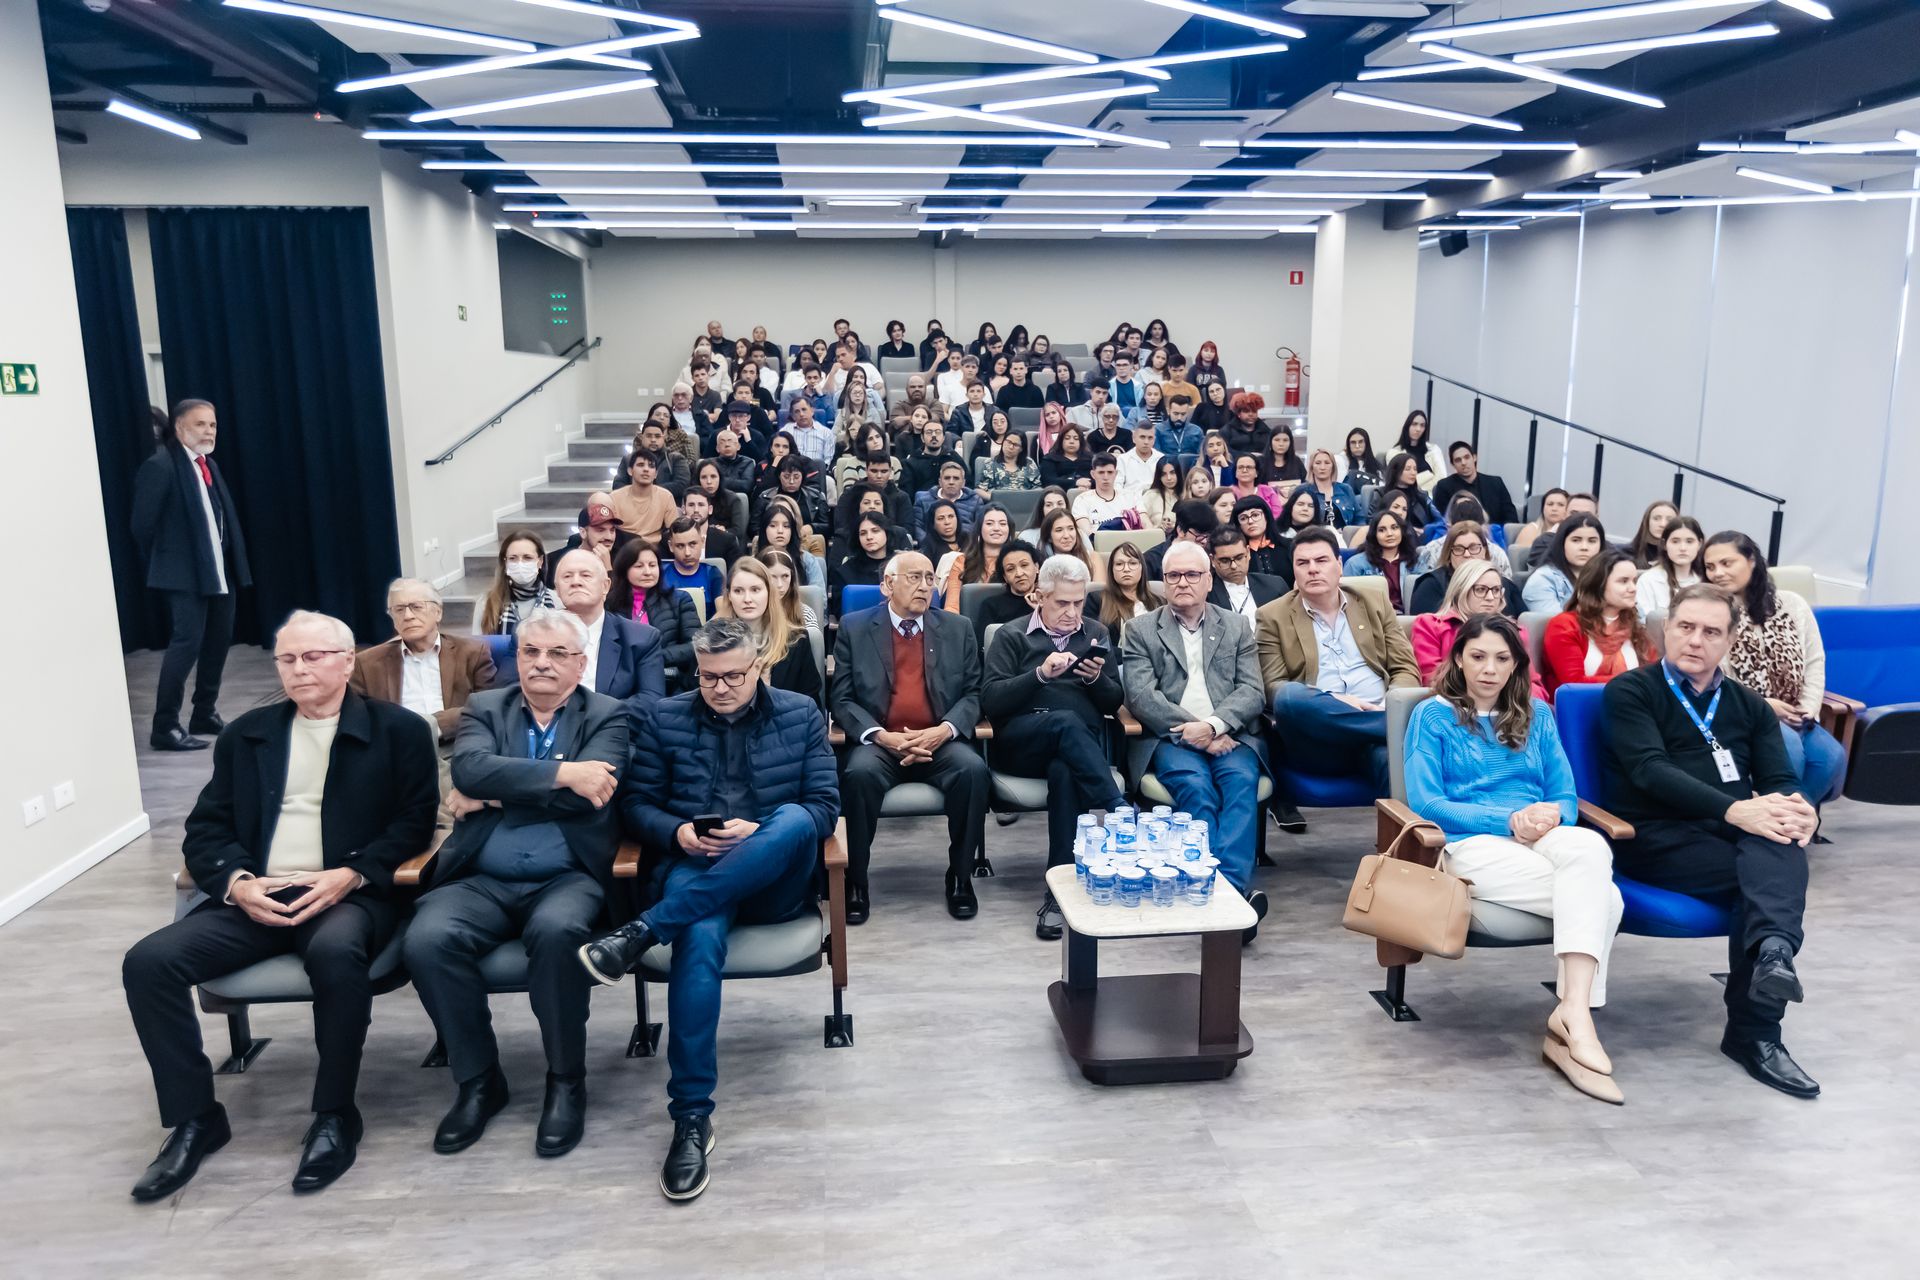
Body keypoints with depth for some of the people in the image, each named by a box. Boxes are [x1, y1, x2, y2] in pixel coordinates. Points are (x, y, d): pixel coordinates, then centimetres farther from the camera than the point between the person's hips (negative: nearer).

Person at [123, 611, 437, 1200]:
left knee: (337, 952, -38)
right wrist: (237, 882, -8)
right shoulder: (247, 734, 18)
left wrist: (351, 874, -16)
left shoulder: (399, 729, 5)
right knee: (148, 962, -19)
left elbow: (415, 821, 0)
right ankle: (194, 1117, -3)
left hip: (349, 895, -4)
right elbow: (205, 828, 13)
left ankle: (335, 1115, -17)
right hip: (255, 898, 5)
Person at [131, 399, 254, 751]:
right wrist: (162, 565, -3)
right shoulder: (161, 465, -11)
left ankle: (205, 714, 26)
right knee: (186, 642, -11)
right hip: (185, 574, -8)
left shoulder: (209, 464, 15)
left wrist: (234, 564, 9)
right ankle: (165, 727, -5)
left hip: (220, 570, 8)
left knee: (219, 641, 13)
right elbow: (142, 524, -11)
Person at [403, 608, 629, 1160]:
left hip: (568, 877, -2)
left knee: (556, 931, -35)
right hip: (481, 880, 3)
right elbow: (470, 768, -9)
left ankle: (566, 1081, -11)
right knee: (427, 939, -26)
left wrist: (492, 796, -6)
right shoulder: (484, 708, 14)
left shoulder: (607, 716, 7)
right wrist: (561, 773, -17)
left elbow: (587, 794, -11)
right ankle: (478, 1079, -3)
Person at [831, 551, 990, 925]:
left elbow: (973, 693, 7)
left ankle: (960, 877, -11)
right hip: (879, 743, -1)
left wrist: (945, 730, -14)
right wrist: (881, 736, -16)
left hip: (939, 742, 2)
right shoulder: (854, 628, 6)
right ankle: (855, 882, -15)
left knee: (973, 769, -29)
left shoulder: (958, 629, 12)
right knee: (859, 773, -33)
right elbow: (841, 698, 1)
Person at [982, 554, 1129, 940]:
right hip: (1021, 744, -1)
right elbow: (990, 701, -1)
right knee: (1066, 721, -37)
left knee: (1064, 772, -37)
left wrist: (1097, 679, -4)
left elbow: (1113, 704, 18)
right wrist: (1041, 673, -13)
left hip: (1082, 743, 1)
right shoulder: (1012, 637, 14)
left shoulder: (1096, 634, 23)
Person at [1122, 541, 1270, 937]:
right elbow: (1140, 697, 0)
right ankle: (1236, 893, -40)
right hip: (1172, 739, -1)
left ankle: (1231, 886, -44)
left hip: (1228, 737, 2)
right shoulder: (1142, 631, 14)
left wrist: (1213, 725, -12)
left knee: (1241, 780, -32)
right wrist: (1193, 732, -11)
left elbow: (1251, 691, 8)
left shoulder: (1236, 627, 19)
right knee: (1196, 786, -33)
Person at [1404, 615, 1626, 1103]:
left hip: (1540, 839, 4)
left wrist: (1552, 815, -11)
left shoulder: (1537, 715, 21)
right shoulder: (1433, 715, 8)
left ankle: (1573, 1011, -39)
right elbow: (1425, 802, -3)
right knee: (1602, 896, -29)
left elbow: (1567, 797, 15)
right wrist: (1507, 820, -14)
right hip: (1473, 844, -4)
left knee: (1590, 846, -34)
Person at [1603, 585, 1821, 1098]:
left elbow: (1781, 781, 9)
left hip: (1734, 835, 4)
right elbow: (1651, 771, -11)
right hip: (1658, 839, -3)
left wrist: (1799, 811, -17)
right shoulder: (1631, 691, 5)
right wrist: (1735, 810, -25)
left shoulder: (1750, 707, 22)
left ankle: (1766, 977, -42)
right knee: (1777, 868, -29)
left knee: (1777, 848, -31)